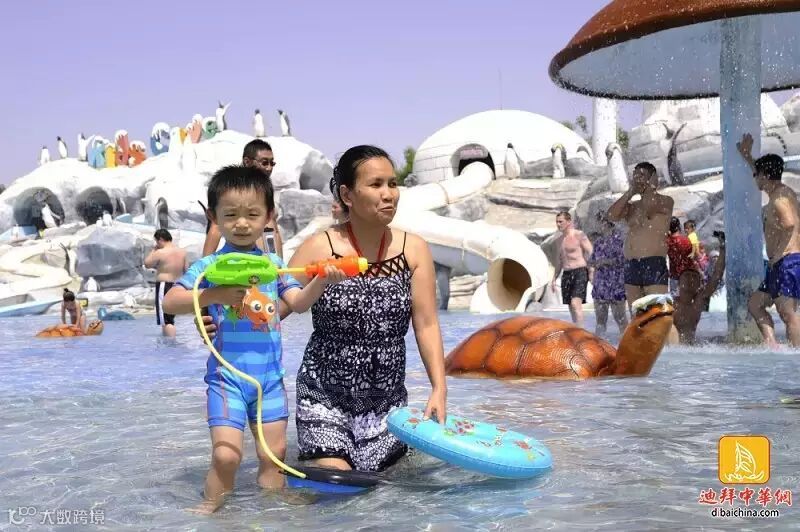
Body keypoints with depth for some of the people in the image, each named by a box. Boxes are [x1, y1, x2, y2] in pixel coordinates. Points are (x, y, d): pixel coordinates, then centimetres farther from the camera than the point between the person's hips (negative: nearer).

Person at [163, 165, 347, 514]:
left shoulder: (274, 264, 7)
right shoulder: (210, 265, -5)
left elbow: (299, 303, 3)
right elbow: (170, 302, -12)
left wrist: (321, 281, -16)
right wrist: (216, 295, -25)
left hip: (269, 374, 4)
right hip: (227, 373, -4)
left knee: (274, 455, 11)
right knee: (226, 455, -12)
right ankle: (210, 512, 10)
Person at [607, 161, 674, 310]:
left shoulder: (665, 201, 3)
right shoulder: (631, 206, 19)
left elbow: (648, 207, -18)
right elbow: (612, 215, 2)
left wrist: (651, 186, 1)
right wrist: (630, 192, 2)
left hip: (654, 264, -6)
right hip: (631, 266, 6)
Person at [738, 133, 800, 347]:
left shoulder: (778, 198, -12)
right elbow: (765, 175, 41)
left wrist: (777, 255, -21)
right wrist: (747, 156, 47)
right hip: (781, 264, 11)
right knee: (755, 303, 12)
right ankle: (772, 345, 5)